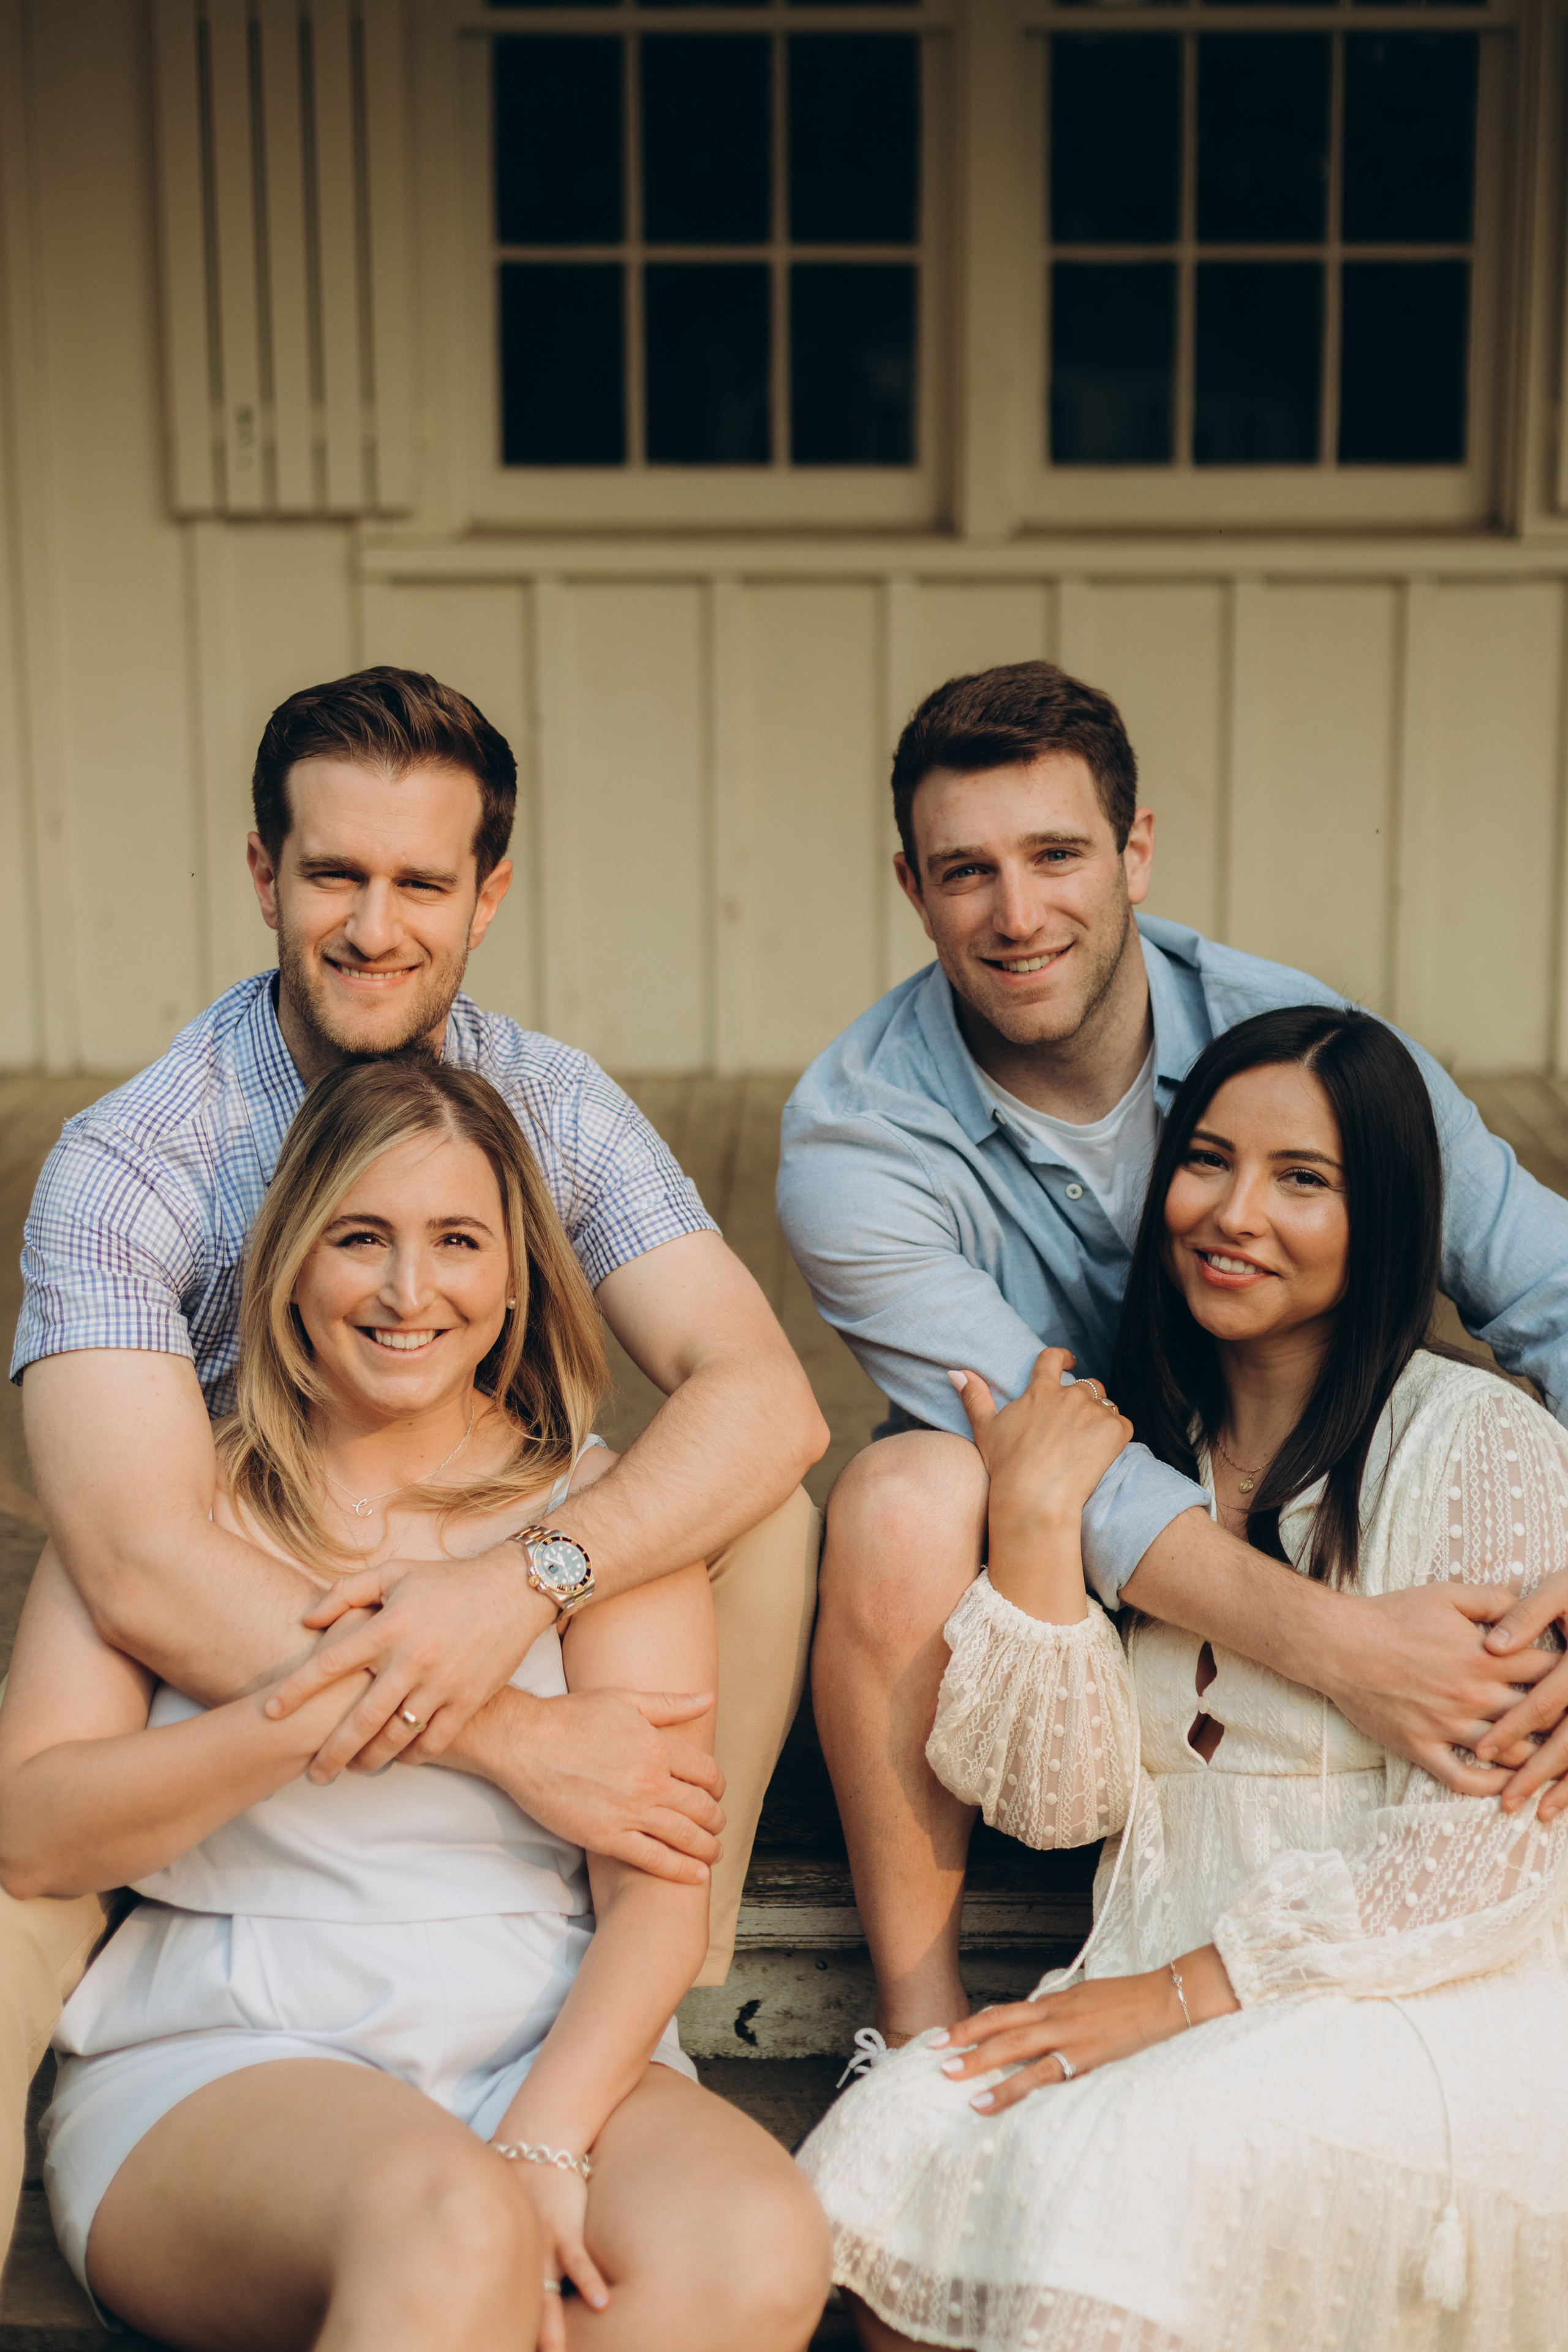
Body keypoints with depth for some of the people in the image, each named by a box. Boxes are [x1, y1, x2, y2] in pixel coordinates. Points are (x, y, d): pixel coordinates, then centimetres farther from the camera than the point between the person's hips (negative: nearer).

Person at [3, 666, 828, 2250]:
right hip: (216, 1687, -3)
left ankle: (687, 1989, -7)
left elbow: (764, 1399, -20)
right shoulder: (129, 1166, -17)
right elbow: (144, 1573, -29)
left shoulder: (552, 1109, -7)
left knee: (760, 1512, -19)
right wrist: (519, 1740, -35)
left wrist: (524, 1579, -39)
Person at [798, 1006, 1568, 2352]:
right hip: (1172, 2015, 4)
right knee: (897, 2145, -23)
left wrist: (1182, 1990, -15)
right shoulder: (1137, 1450, 11)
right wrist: (1035, 1523, -8)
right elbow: (1053, 1800, 3)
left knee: (1100, 2170, -30)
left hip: (1433, 2016, -4)